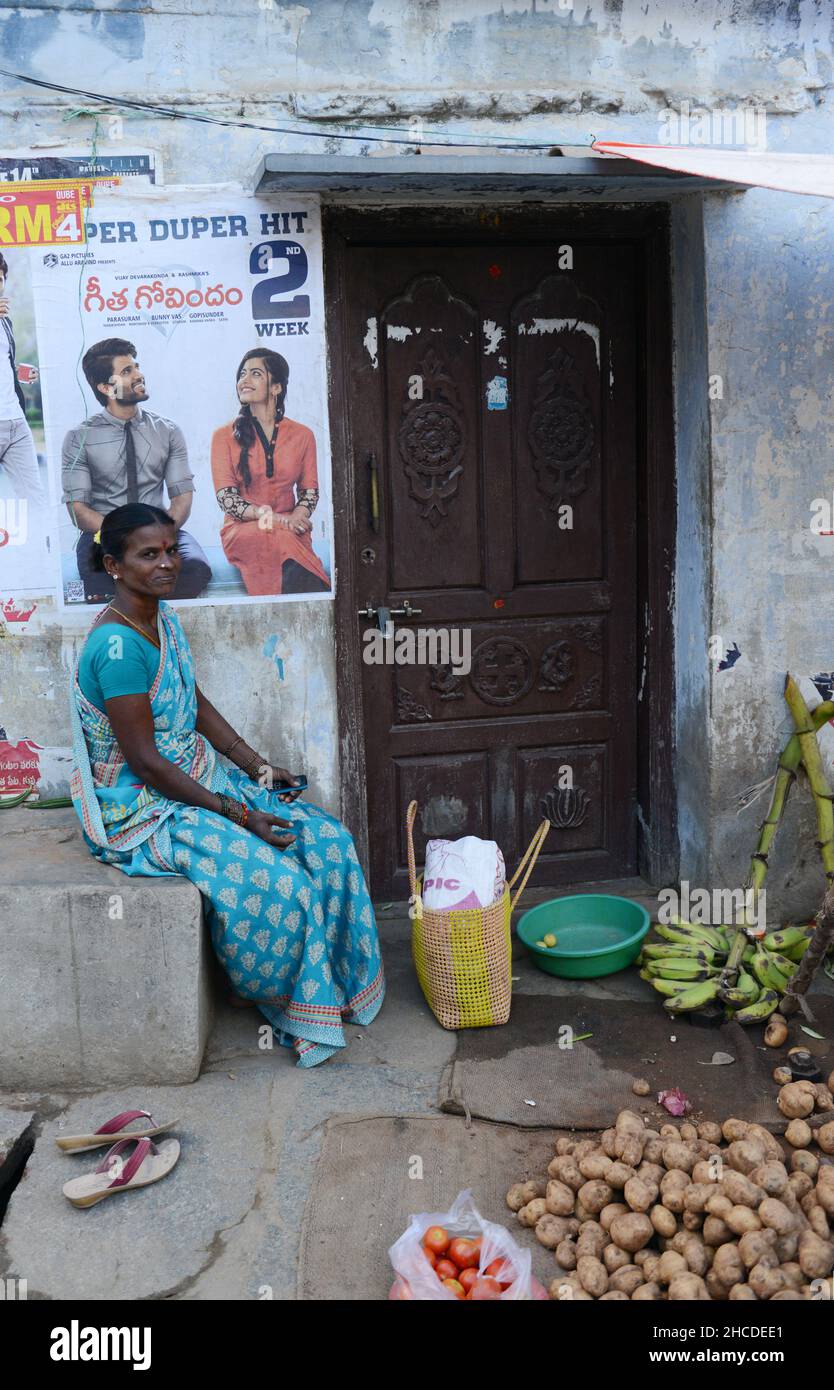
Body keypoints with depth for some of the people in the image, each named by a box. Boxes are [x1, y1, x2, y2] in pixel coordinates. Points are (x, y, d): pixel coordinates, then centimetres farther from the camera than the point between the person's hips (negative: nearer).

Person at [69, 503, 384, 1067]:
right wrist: (235, 814, -22)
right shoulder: (117, 646, -24)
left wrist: (259, 766, 3)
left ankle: (332, 983, 12)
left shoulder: (164, 618, 5)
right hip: (148, 808, -9)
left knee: (329, 839, -3)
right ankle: (288, 1003, 5)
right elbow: (145, 762, -24)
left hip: (201, 777, 9)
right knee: (278, 881, -23)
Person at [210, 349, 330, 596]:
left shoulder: (302, 435, 12)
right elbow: (226, 498, -2)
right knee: (281, 539, -37)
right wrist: (269, 516, -18)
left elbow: (310, 490, 13)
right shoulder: (225, 436, 6)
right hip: (242, 528, -1)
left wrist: (296, 516, -12)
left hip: (289, 527, 1)